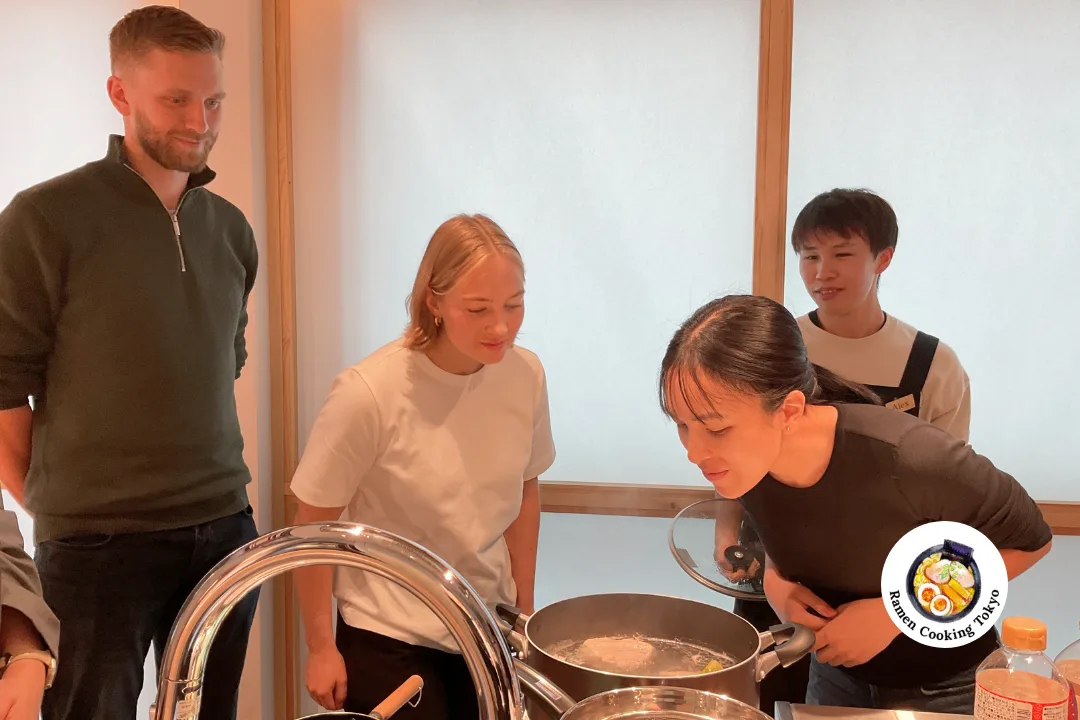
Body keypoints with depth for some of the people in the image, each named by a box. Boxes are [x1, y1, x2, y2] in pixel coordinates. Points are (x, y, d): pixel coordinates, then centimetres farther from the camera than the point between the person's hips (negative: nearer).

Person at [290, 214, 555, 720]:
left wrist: (524, 606, 11)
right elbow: (313, 524, -11)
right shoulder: (369, 393, -23)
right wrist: (321, 648, -4)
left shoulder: (525, 375, -11)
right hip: (389, 640, -4)